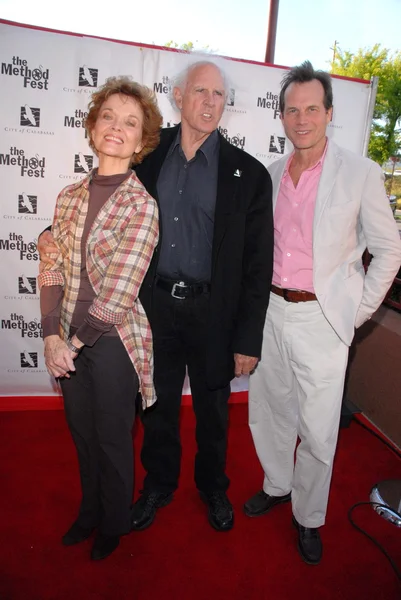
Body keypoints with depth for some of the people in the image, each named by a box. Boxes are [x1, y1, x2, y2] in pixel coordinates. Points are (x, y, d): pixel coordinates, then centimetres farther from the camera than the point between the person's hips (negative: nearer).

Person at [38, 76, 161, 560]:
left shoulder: (142, 204, -13)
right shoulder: (70, 196, 4)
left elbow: (120, 291, -18)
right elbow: (53, 270, 3)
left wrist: (75, 339, -12)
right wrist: (52, 335, -7)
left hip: (113, 341, -5)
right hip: (68, 342, 5)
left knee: (112, 440, 14)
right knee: (81, 433, 22)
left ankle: (113, 524, 43)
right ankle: (89, 511, 50)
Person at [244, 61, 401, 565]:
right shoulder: (269, 174, 8)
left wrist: (358, 312, -3)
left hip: (321, 319, -4)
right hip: (270, 311, 5)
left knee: (318, 431, 5)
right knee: (268, 413, 17)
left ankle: (308, 517, 30)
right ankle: (277, 485, 43)